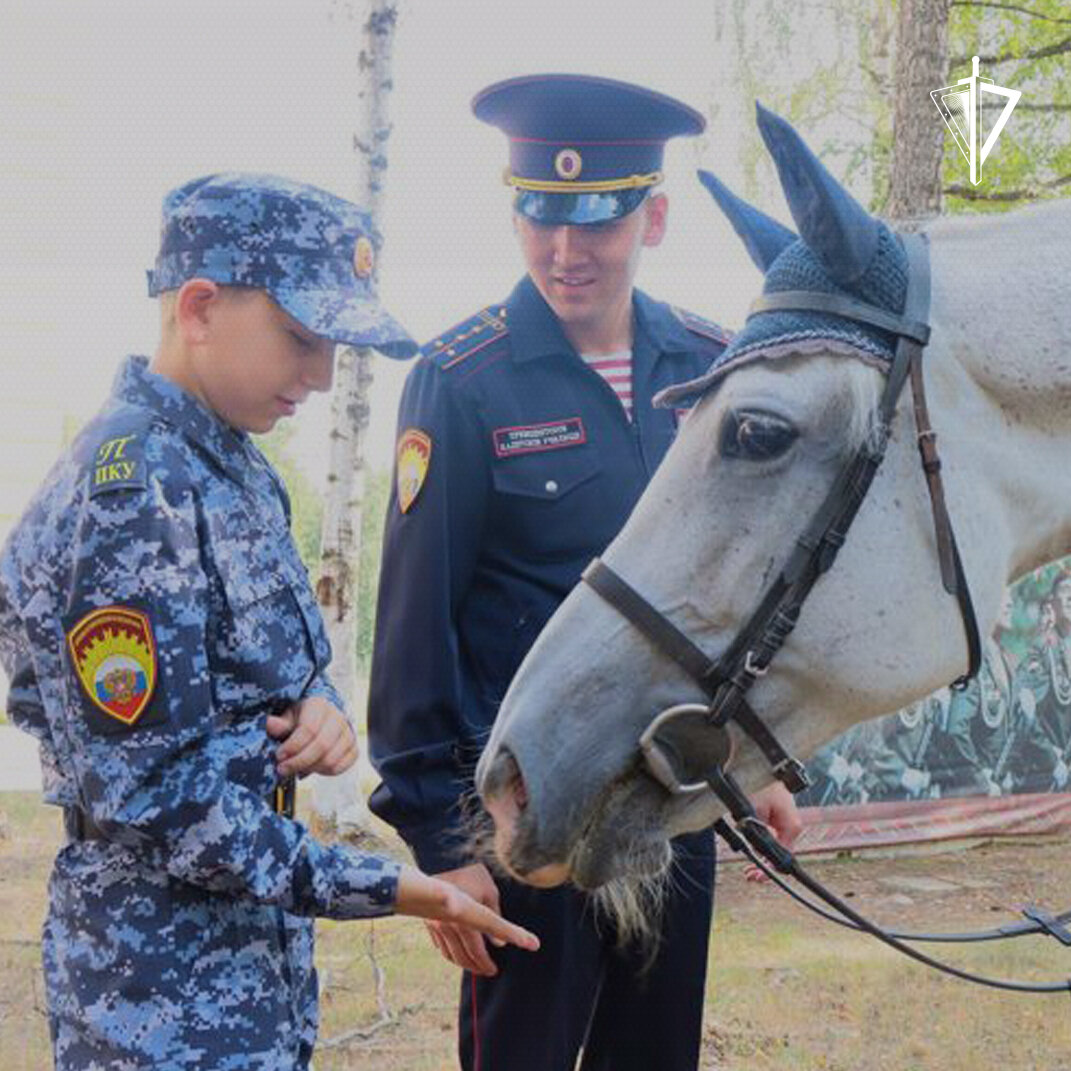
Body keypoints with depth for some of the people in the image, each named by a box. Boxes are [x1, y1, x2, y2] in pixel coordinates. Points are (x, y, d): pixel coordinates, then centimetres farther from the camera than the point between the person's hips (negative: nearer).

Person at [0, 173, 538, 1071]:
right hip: (166, 994, -9)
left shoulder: (234, 467, 7)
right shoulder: (130, 494, -21)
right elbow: (151, 798, -23)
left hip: (258, 951, 9)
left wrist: (318, 712, -5)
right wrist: (382, 889, -21)